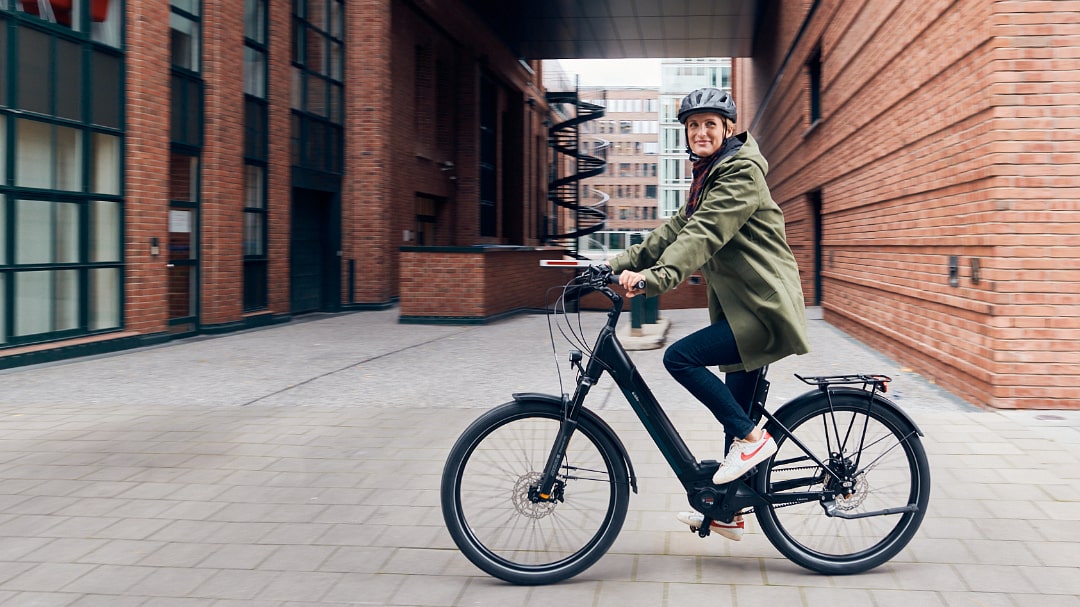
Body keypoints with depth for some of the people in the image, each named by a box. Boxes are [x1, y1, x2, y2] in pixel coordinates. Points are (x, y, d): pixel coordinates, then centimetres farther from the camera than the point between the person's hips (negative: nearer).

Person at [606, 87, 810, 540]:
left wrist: (655, 277, -37)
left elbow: (705, 233, -26)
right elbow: (676, 229, 15)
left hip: (763, 309, -9)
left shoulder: (741, 172, -12)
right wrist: (621, 264, 5)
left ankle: (752, 438, -8)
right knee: (735, 411, 13)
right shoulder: (708, 176, 17)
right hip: (740, 307, 10)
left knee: (680, 357, -21)